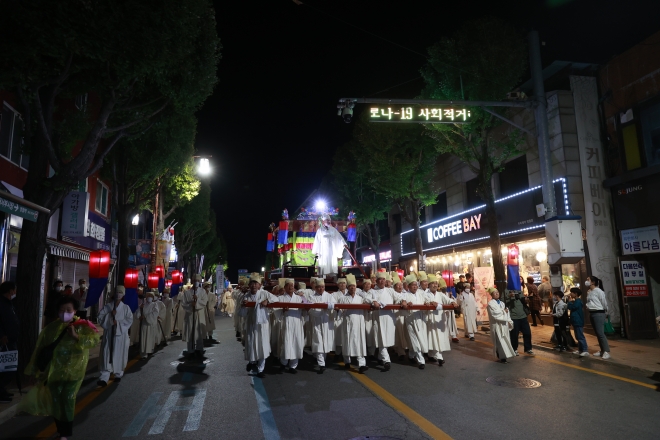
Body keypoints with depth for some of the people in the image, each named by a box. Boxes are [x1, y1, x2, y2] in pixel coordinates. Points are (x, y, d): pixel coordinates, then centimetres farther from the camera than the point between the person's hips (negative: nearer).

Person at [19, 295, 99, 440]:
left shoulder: (82, 326, -10)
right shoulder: (51, 328, -2)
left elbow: (95, 340, -20)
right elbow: (40, 348, 6)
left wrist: (76, 336, -29)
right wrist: (36, 368, 9)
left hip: (73, 371, -3)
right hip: (54, 371, 3)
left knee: (68, 400, -3)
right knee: (55, 401, 12)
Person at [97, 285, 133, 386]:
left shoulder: (126, 308, 1)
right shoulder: (107, 306, 4)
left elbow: (129, 320, -6)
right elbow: (100, 317, -3)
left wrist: (118, 323, -16)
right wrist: (110, 315, -15)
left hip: (120, 335, -1)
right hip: (108, 334, 1)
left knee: (119, 355, 7)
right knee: (107, 355, -4)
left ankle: (118, 374, 24)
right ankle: (104, 377, -5)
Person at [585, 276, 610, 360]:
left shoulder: (598, 291, -12)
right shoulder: (589, 291, 11)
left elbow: (604, 302, -9)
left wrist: (604, 312, 2)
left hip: (598, 313, -8)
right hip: (591, 313, 8)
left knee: (601, 333, -9)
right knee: (597, 333, 12)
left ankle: (606, 351, -4)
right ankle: (602, 350, 19)